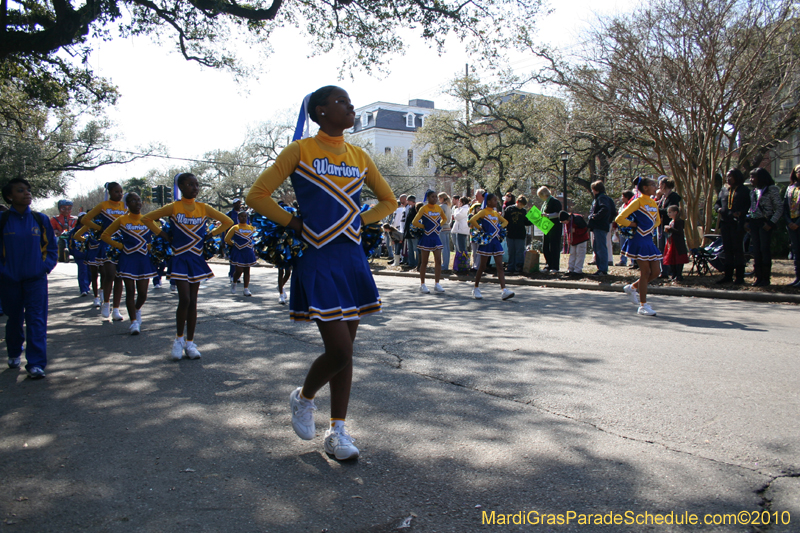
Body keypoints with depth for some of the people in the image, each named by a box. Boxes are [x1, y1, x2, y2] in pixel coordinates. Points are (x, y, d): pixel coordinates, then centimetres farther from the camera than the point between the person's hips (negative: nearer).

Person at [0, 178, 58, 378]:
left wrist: (45, 267, -2)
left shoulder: (41, 219, 1)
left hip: (36, 279, 0)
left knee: (36, 320, -6)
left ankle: (36, 364, -5)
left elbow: (52, 247, 8)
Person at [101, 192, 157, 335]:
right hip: (127, 259, -1)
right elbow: (105, 235, 6)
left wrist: (150, 247, 0)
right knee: (130, 292, -3)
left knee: (143, 293, 3)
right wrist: (120, 246, -3)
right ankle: (133, 321, 6)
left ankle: (137, 309, 35)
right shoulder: (122, 220, 0)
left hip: (144, 260, 2)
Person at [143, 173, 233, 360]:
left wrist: (209, 235, 3)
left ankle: (190, 342, 13)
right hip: (180, 259, -3)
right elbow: (147, 218, 1)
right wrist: (163, 235, -2)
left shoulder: (204, 208, 2)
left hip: (197, 260, 3)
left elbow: (228, 222, 9)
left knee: (193, 301, 5)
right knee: (184, 299, -12)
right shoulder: (173, 208, -5)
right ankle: (179, 339, 8)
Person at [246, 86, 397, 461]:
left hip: (352, 259, 6)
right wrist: (295, 224, -6)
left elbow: (388, 200, 22)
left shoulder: (359, 157, 11)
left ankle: (337, 432, 18)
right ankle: (304, 397, 21)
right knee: (338, 350, -10)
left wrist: (358, 222, 7)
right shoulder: (301, 150, -3)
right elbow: (257, 196, -3)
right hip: (318, 261, -5)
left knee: (345, 348, 8)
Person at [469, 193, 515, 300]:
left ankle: (504, 290, -10)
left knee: (500, 266, -4)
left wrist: (501, 226, 9)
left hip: (496, 242, 6)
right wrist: (481, 229, -16)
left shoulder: (496, 213, 14)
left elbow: (505, 221, 28)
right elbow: (472, 220, -21)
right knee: (482, 266, 2)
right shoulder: (483, 212, -6)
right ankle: (476, 289, 16)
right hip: (486, 242, -6)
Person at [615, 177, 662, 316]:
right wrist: (634, 225, -5)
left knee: (656, 271, 5)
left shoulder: (654, 203, 14)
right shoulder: (638, 202, -8)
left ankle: (633, 287, 26)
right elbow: (620, 219, -14)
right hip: (639, 240, -8)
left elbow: (657, 220, 28)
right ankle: (643, 305, 3)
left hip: (649, 240, 8)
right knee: (645, 272, -6)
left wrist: (651, 227, 10)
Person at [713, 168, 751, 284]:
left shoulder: (744, 190, 1)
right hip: (725, 222, 5)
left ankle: (739, 276, 2)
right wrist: (718, 209, -1)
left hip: (737, 223, -5)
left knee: (738, 248, -3)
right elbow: (717, 202, 21)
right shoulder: (723, 190, 17)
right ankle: (728, 275, 15)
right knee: (727, 249, 8)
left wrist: (741, 213, -22)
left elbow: (749, 205, -4)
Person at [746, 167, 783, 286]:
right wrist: (748, 221, 6)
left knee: (765, 249, -5)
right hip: (754, 222, 6)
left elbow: (779, 209, -8)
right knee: (756, 250, 5)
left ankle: (766, 277, 1)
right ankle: (758, 276, 10)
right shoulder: (753, 191, 14)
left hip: (765, 222, -6)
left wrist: (771, 223, -16)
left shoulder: (771, 190, -5)